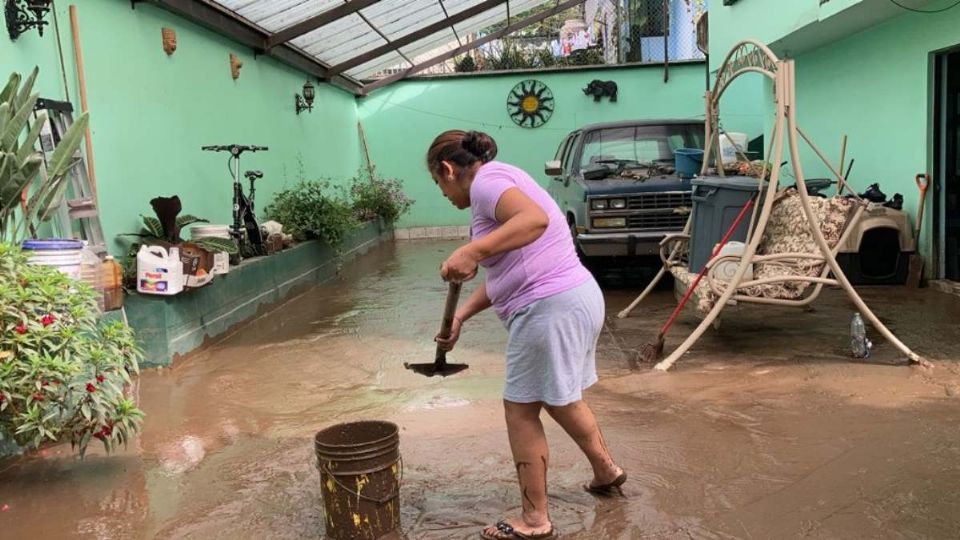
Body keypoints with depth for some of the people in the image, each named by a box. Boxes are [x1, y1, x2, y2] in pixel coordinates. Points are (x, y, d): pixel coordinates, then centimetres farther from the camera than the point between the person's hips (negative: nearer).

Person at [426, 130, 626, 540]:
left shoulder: (486, 179, -10)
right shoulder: (498, 184, 20)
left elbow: (536, 218, -32)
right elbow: (502, 275, 17)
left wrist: (471, 251, -38)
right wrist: (460, 317, 11)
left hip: (551, 308, -10)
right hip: (576, 299, 10)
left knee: (521, 410, 3)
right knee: (560, 399, 28)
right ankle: (606, 470, 48)